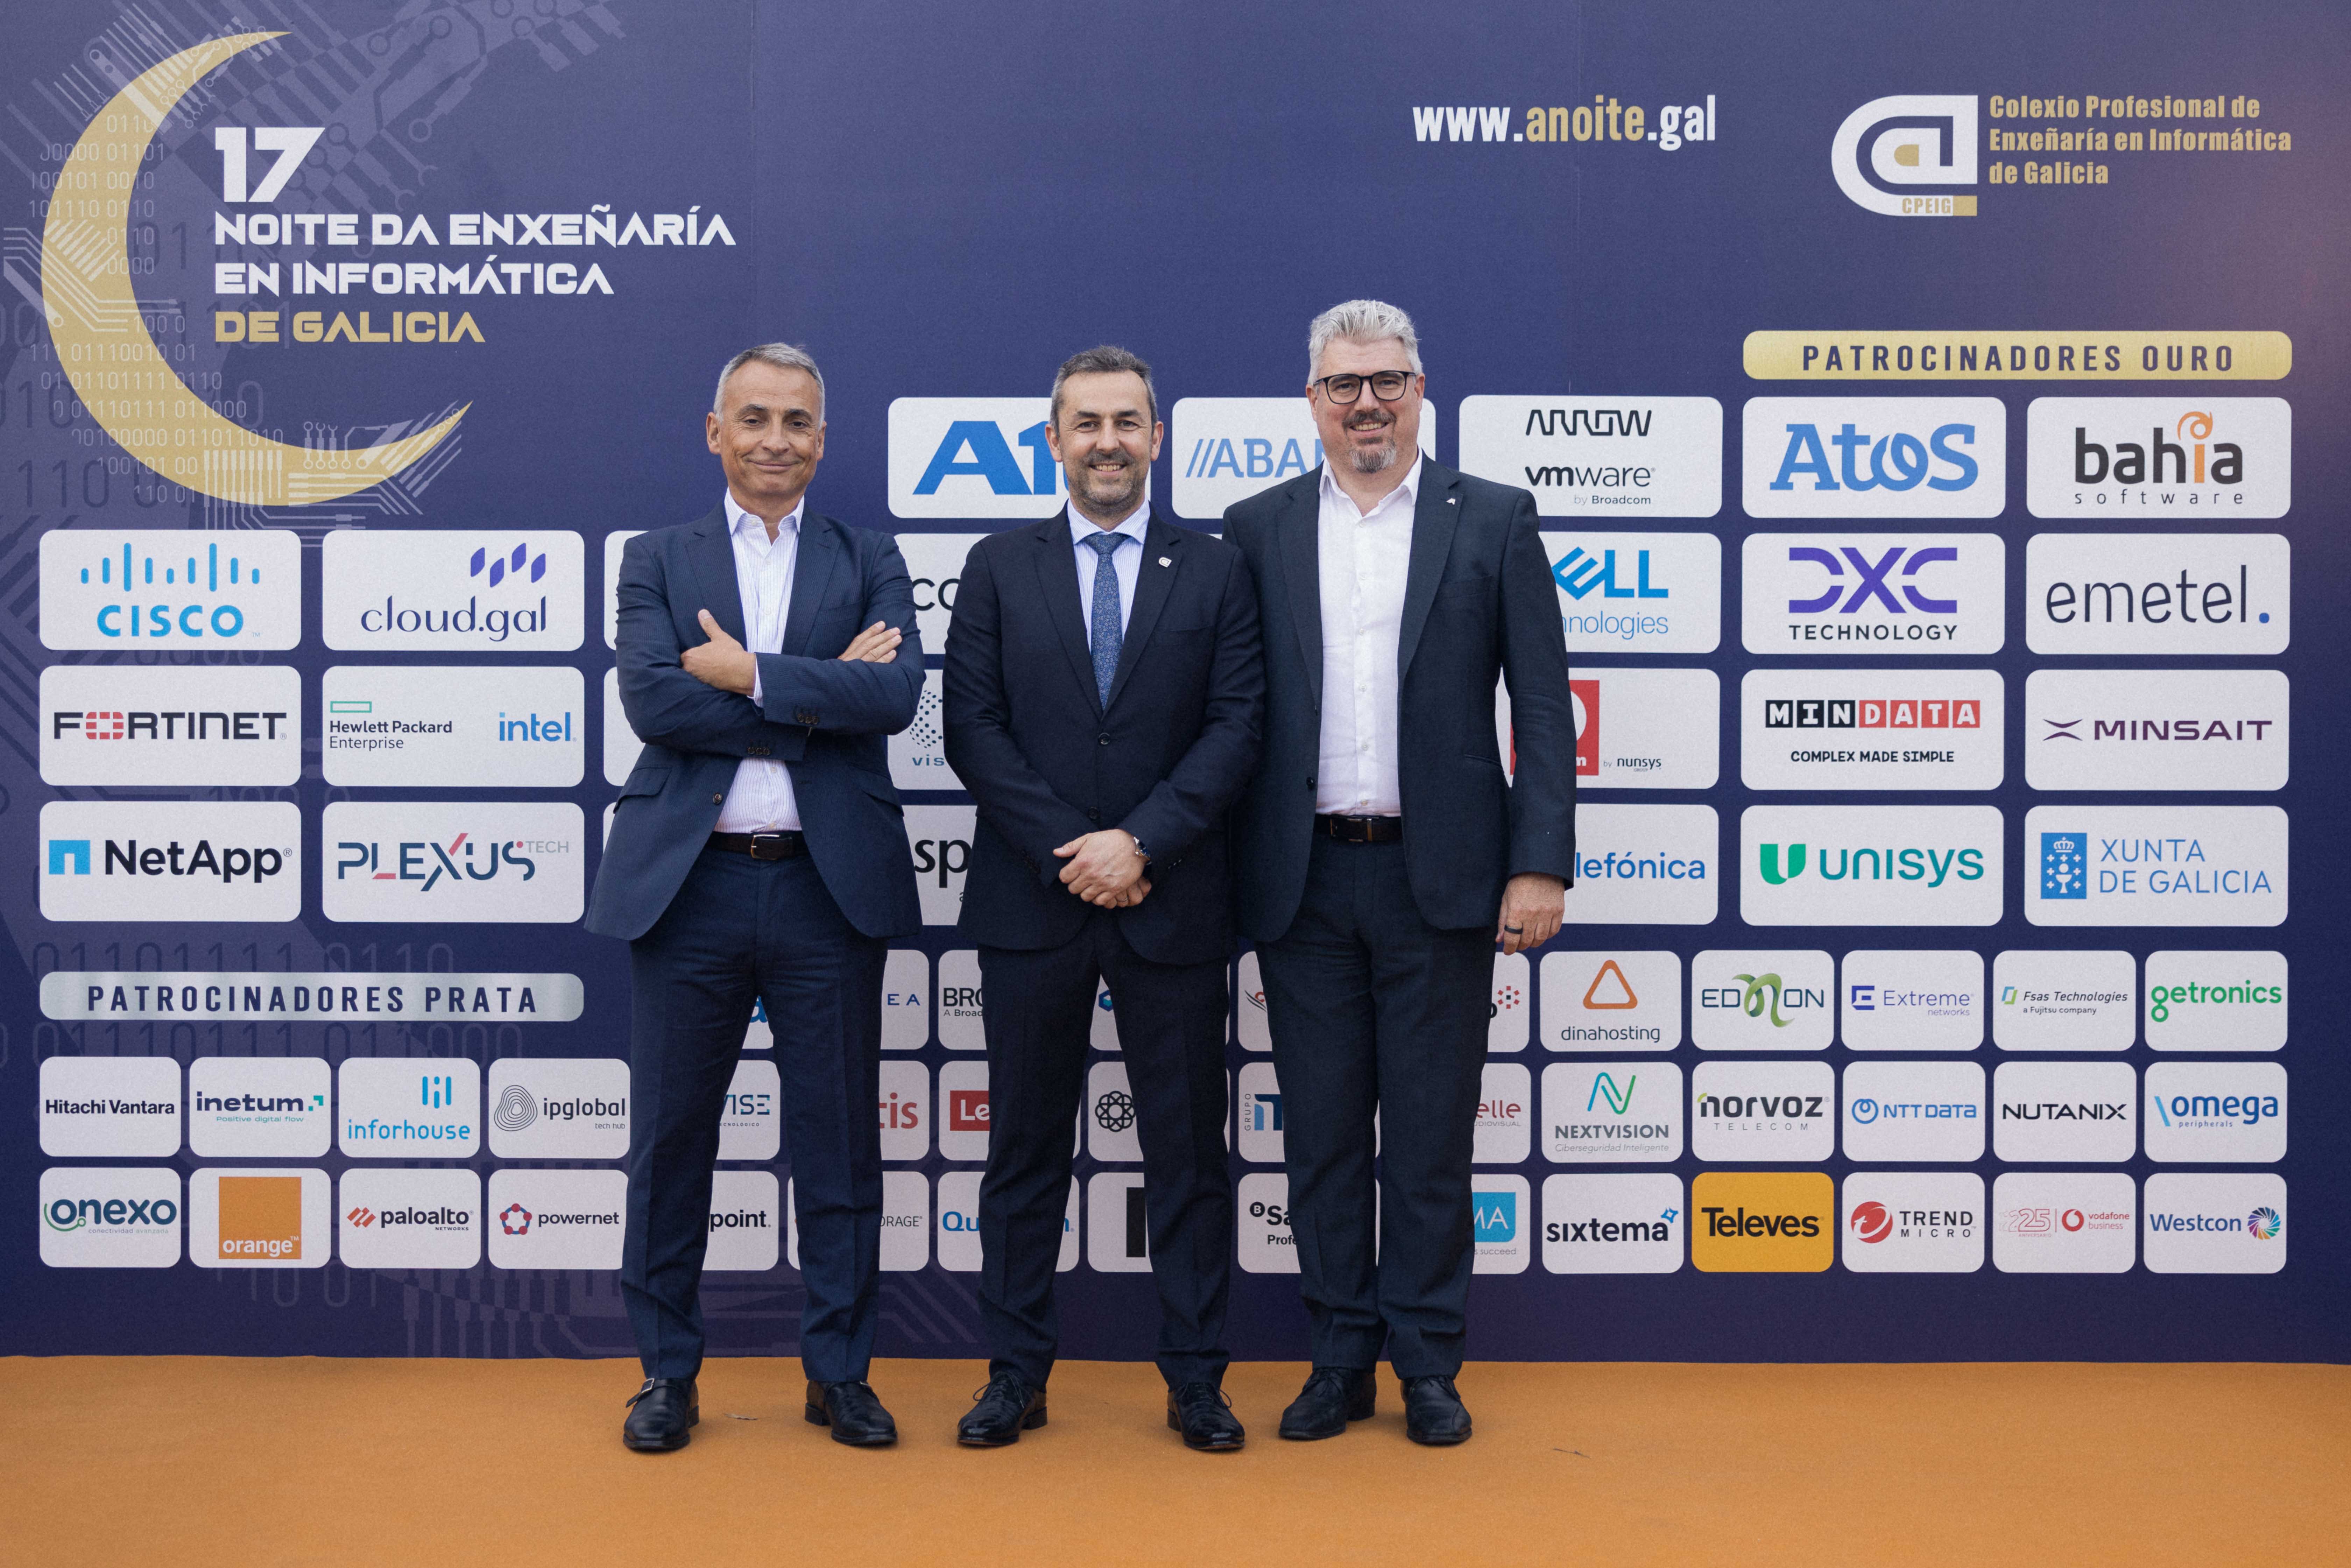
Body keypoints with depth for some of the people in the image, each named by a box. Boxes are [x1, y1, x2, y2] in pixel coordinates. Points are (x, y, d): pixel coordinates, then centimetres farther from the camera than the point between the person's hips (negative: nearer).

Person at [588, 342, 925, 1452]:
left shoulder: (868, 562, 9)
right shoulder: (658, 562, 9)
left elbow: (895, 694, -9)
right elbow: (652, 700, -9)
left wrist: (750, 674, -13)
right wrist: (818, 696, -12)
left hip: (830, 886, 0)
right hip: (690, 884, 0)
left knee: (838, 1144, 7)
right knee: (670, 1142, 8)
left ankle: (839, 1373, 22)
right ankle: (667, 1373, 25)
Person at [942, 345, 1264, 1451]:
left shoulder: (1214, 571, 6)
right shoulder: (999, 568, 7)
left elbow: (1236, 727, -2)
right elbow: (973, 730, 0)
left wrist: (1141, 842, -14)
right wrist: (1070, 851, -10)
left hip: (1173, 905, 0)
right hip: (1030, 904, 1)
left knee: (1188, 1147, 7)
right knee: (1025, 1146, 9)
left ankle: (1195, 1379, 19)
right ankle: (1017, 1373, 21)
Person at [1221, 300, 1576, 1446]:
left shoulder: (1493, 522, 4)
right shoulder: (1257, 531, 8)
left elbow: (1544, 707, 0)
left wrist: (1541, 865, -8)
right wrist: (1225, 877, 2)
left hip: (1441, 876, -1)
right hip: (1305, 879, 2)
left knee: (1432, 1134, 7)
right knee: (1320, 1132, 9)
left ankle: (1428, 1362, 22)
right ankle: (1340, 1358, 24)